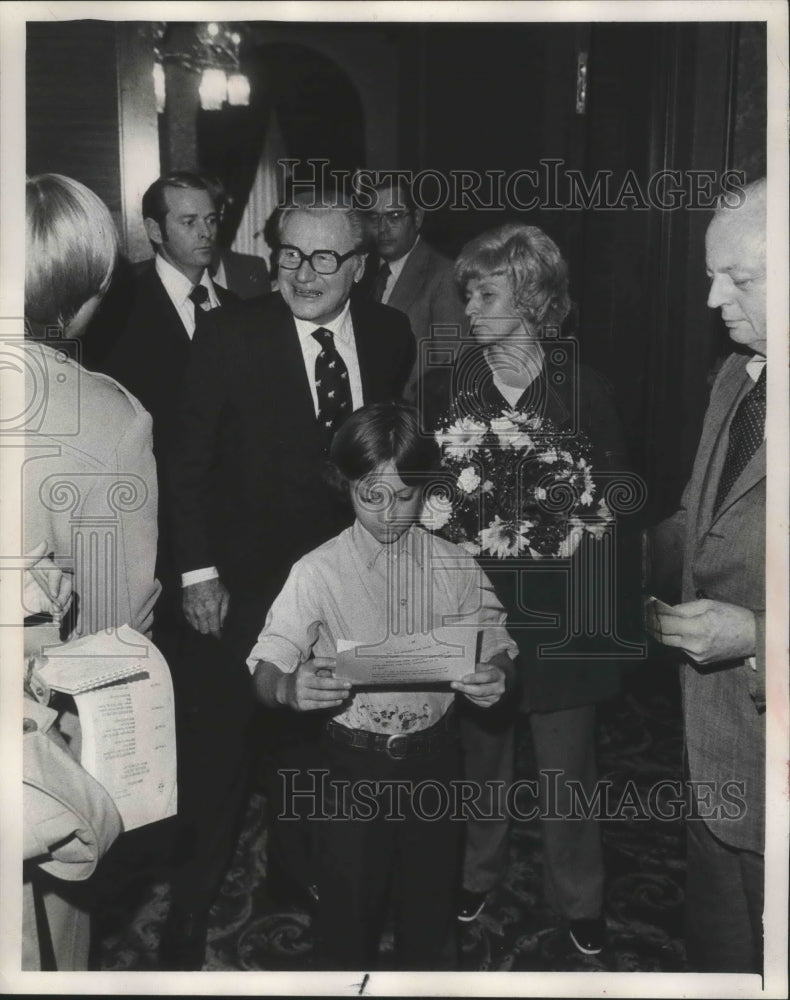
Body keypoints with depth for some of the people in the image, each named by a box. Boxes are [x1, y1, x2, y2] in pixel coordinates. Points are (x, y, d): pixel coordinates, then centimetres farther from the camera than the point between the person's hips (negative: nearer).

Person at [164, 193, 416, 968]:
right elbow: (190, 461, -11)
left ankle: (293, 866, 42)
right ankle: (192, 897, 29)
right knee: (221, 746, 7)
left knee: (309, 734, 20)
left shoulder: (390, 335, -3)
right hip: (248, 578, -3)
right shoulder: (228, 335, -14)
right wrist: (198, 572, -13)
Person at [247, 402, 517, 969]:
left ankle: (428, 972, 44)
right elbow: (265, 668, -11)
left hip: (434, 755, 2)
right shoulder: (318, 572, -10)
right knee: (351, 899, 10)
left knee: (431, 889, 18)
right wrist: (289, 687, -34)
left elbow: (495, 646, 4)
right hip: (354, 759, -2)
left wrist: (494, 676, -19)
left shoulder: (456, 566, -4)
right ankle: (344, 971, 38)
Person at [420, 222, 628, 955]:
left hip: (555, 604, -1)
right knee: (478, 750, 15)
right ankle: (477, 873, 41)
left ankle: (577, 898, 35)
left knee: (566, 763, 11)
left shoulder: (582, 389, -5)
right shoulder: (442, 387, -1)